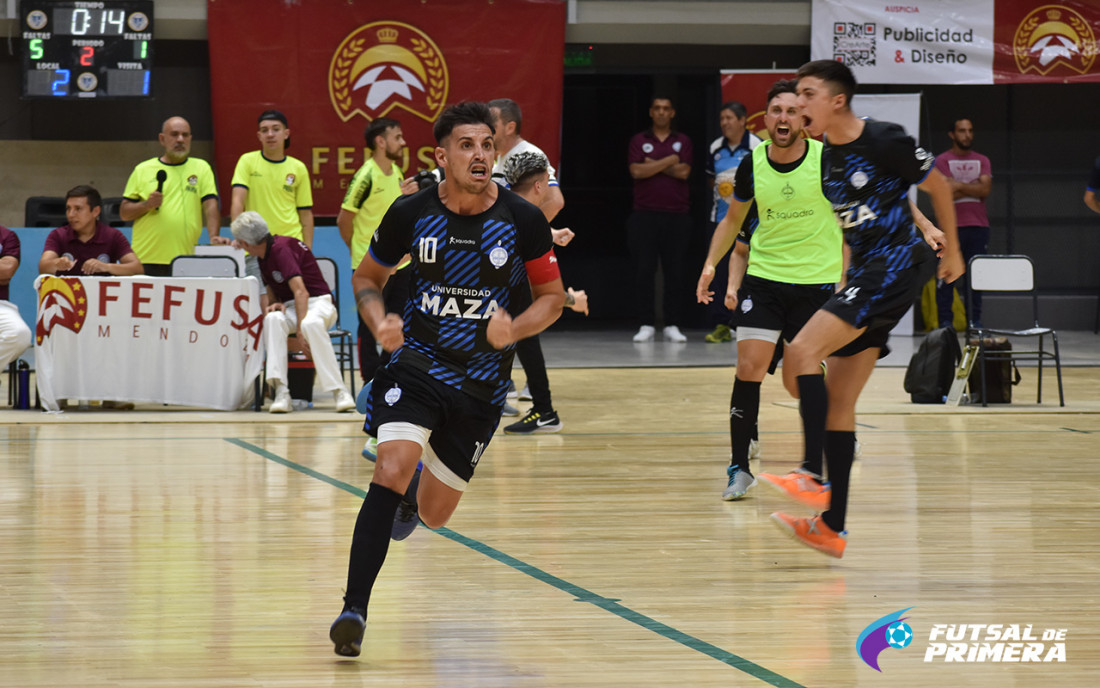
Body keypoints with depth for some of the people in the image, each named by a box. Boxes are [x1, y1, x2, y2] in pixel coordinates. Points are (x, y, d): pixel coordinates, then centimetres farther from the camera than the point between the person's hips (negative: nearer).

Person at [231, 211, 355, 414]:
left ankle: (339, 392, -36)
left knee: (311, 324, -41)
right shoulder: (264, 256, 12)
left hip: (318, 302, -6)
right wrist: (274, 304, -6)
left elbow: (301, 292, -25)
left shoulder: (281, 249, -16)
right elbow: (272, 292, 19)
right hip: (289, 307, 6)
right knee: (273, 319, -29)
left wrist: (301, 330, -33)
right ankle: (281, 392, -39)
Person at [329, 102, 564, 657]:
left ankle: (417, 493, 53)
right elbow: (367, 278, 9)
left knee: (434, 513, 13)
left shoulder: (523, 221, -9)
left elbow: (551, 296, 4)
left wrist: (514, 329, -17)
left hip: (482, 379, 1)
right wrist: (379, 322, -12)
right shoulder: (410, 214, -7)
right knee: (391, 470, -27)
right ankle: (354, 610, -24)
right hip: (417, 361, -1)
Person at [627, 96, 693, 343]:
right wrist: (669, 162, -7)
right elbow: (636, 171, -8)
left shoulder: (682, 142, 10)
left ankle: (672, 325, 5)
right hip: (645, 214, 0)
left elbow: (684, 172, -5)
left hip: (677, 216, 0)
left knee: (674, 272, 0)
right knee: (643, 272, -2)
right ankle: (647, 325, 4)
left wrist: (654, 165, -5)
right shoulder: (639, 140, 8)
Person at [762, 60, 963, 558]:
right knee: (838, 401, 6)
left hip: (898, 264, -9)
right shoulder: (830, 155, 12)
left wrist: (952, 252, 7)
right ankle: (832, 527, 8)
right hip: (865, 274, 9)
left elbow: (938, 186, 0)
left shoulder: (883, 141, -11)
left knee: (802, 352, -22)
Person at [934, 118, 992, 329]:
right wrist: (974, 187, -8)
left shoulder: (982, 161, 13)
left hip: (978, 226, 3)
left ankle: (975, 320, 8)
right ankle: (945, 321, -3)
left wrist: (960, 186, -11)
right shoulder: (942, 161, 3)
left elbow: (986, 189, -3)